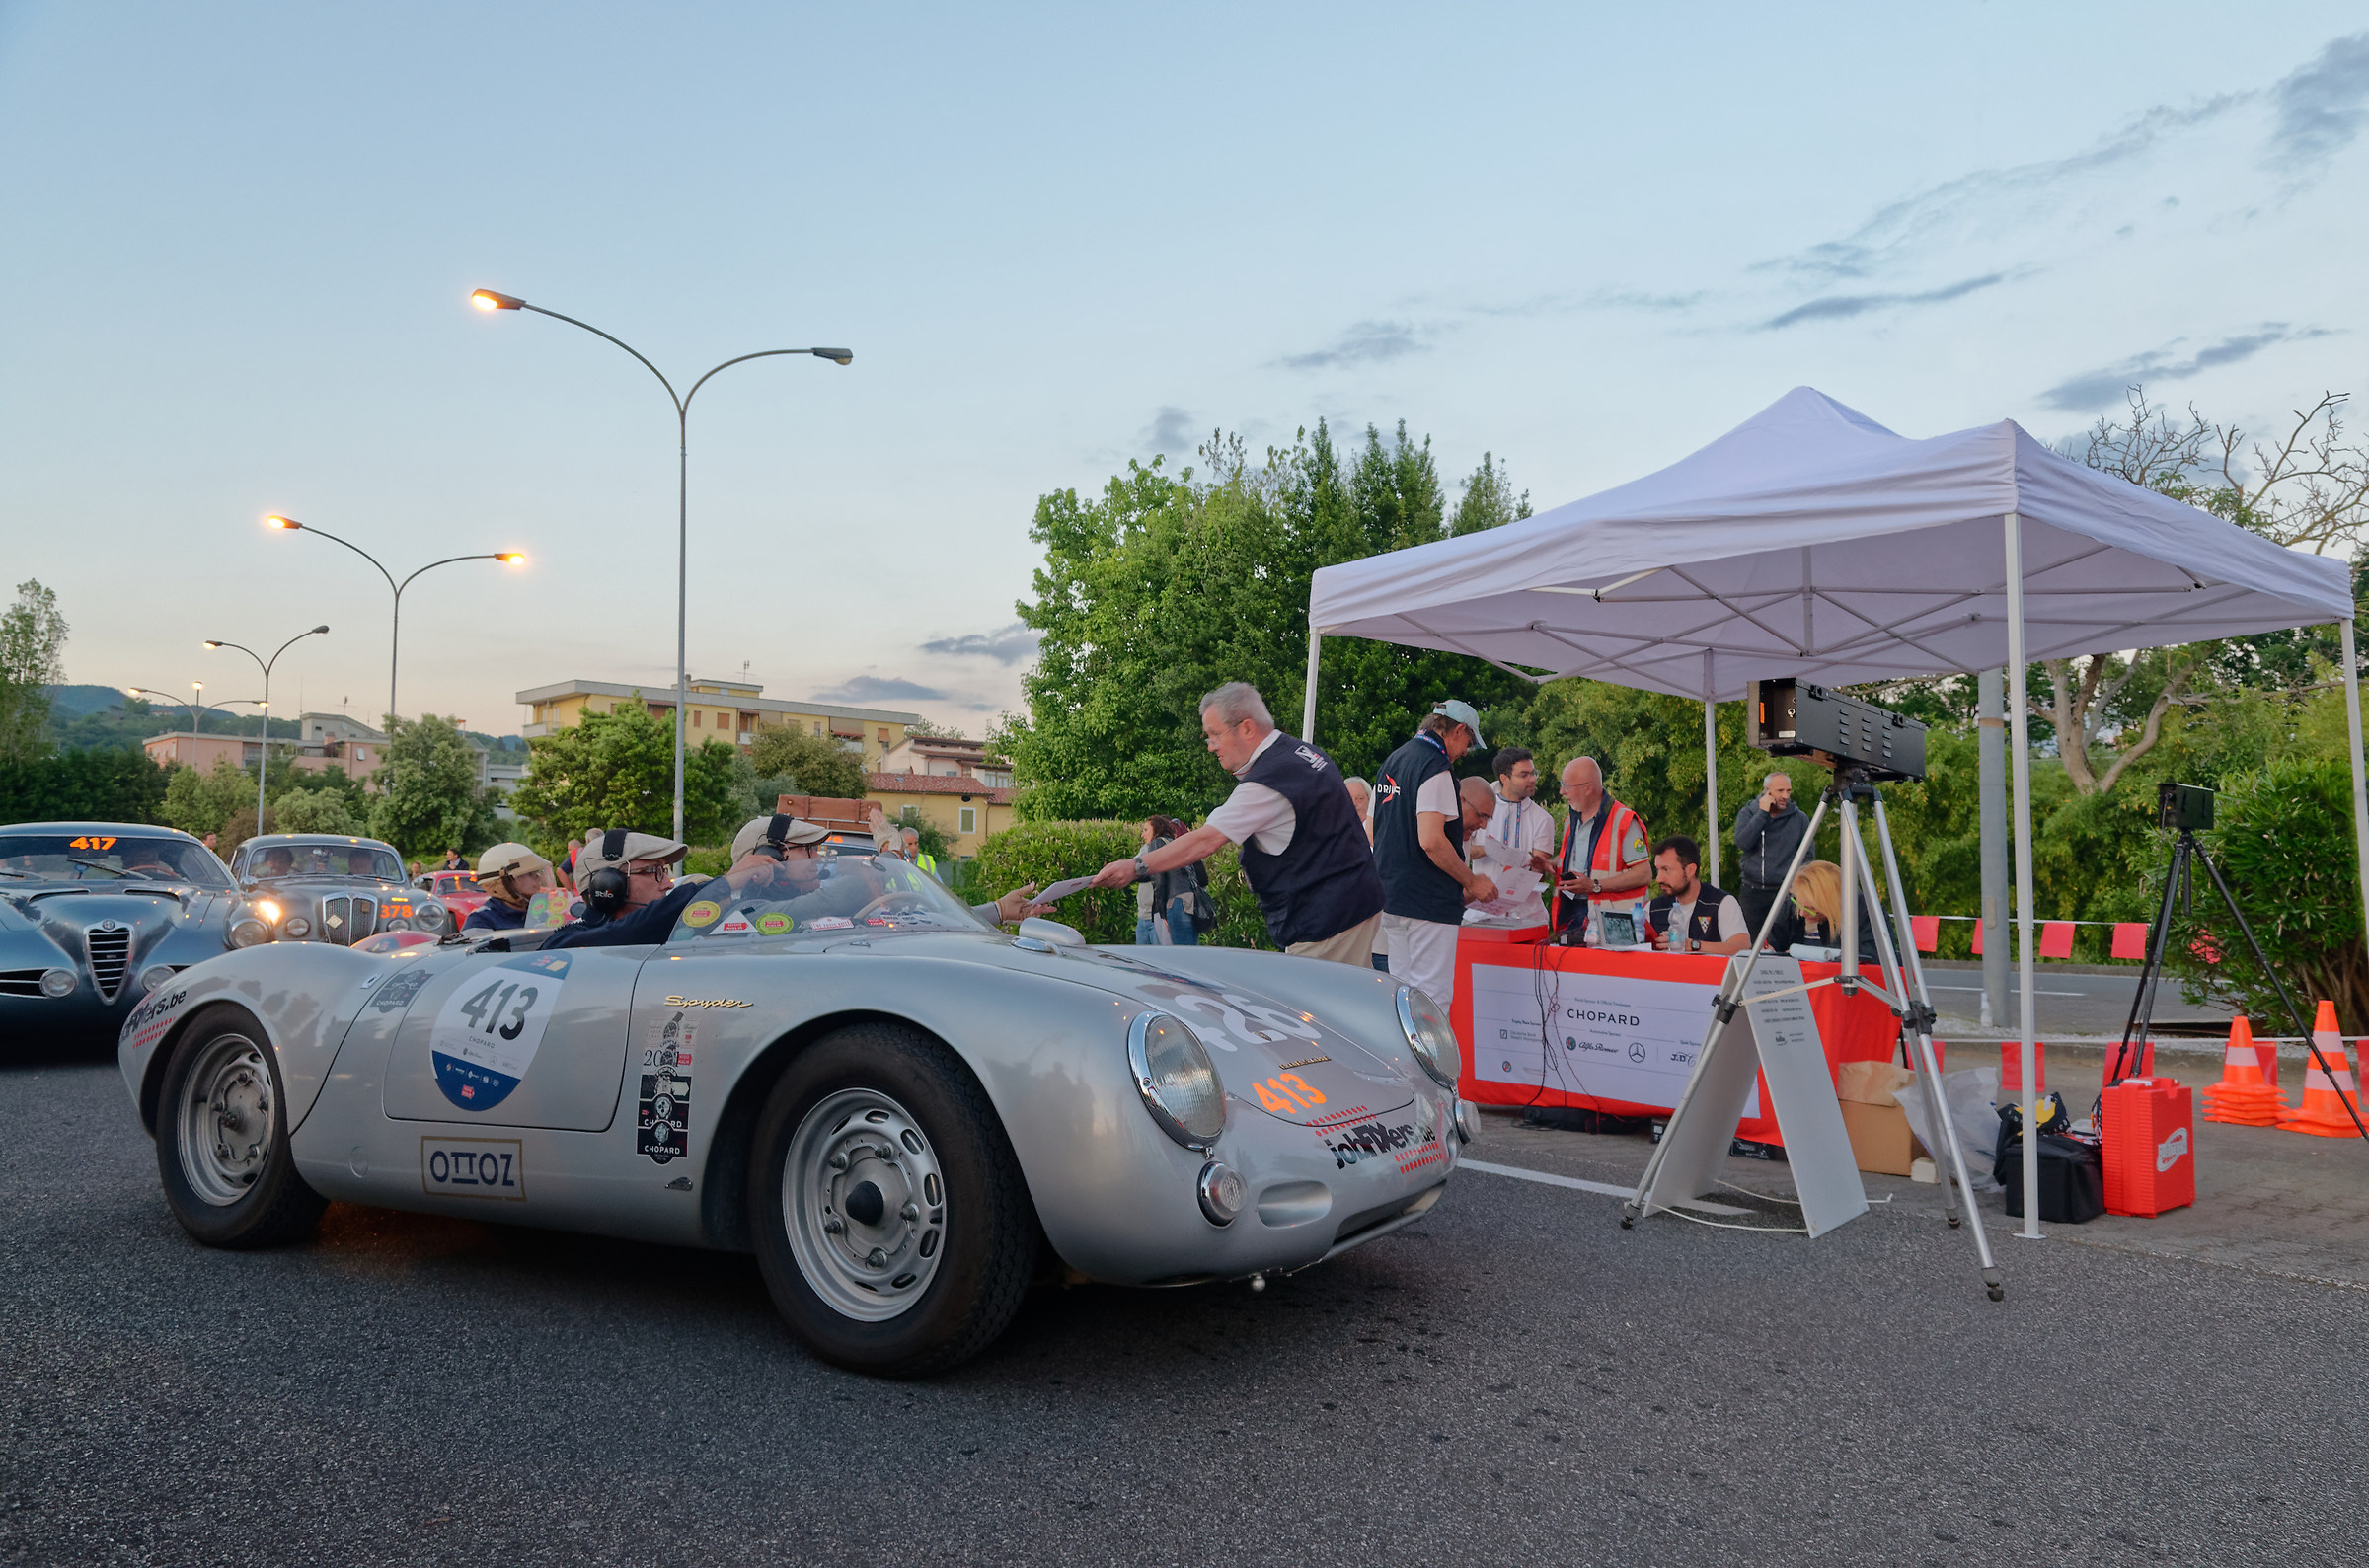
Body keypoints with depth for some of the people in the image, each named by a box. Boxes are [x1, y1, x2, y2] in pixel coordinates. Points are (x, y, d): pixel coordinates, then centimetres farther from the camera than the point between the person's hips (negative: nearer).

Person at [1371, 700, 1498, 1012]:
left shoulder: (1393, 760, 16)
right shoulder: (1435, 767, -13)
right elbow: (1431, 841, -22)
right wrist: (1472, 881, -9)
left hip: (1390, 895, 9)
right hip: (1428, 901, -9)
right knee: (1431, 998, -6)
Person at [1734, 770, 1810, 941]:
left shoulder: (1799, 818, 7)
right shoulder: (1747, 813, 6)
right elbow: (1742, 843, -11)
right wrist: (1762, 814, -11)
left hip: (1785, 892, 0)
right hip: (1752, 892, 1)